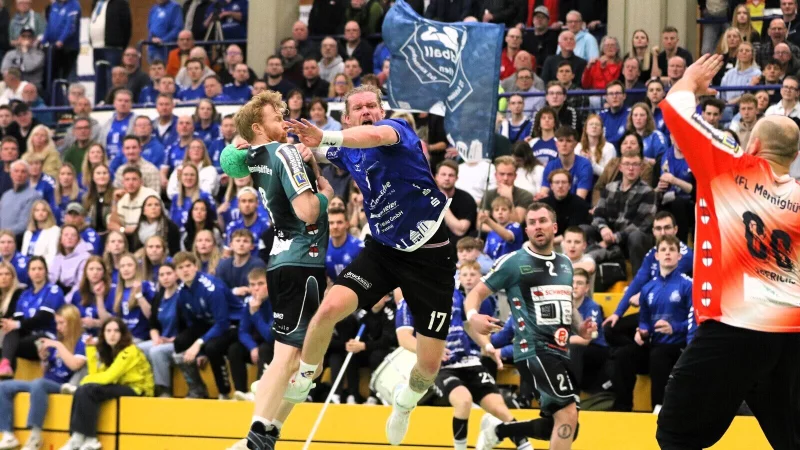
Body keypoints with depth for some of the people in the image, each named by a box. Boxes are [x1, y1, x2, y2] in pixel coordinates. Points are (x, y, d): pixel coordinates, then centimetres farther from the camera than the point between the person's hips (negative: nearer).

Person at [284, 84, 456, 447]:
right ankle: (301, 382, 5)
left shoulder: (396, 128, -15)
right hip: (383, 249, 5)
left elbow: (376, 136, -41)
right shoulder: (346, 150, 4)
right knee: (330, 308, -22)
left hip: (431, 255, -4)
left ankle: (405, 401, 32)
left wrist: (325, 137, -57)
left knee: (429, 365, -5)